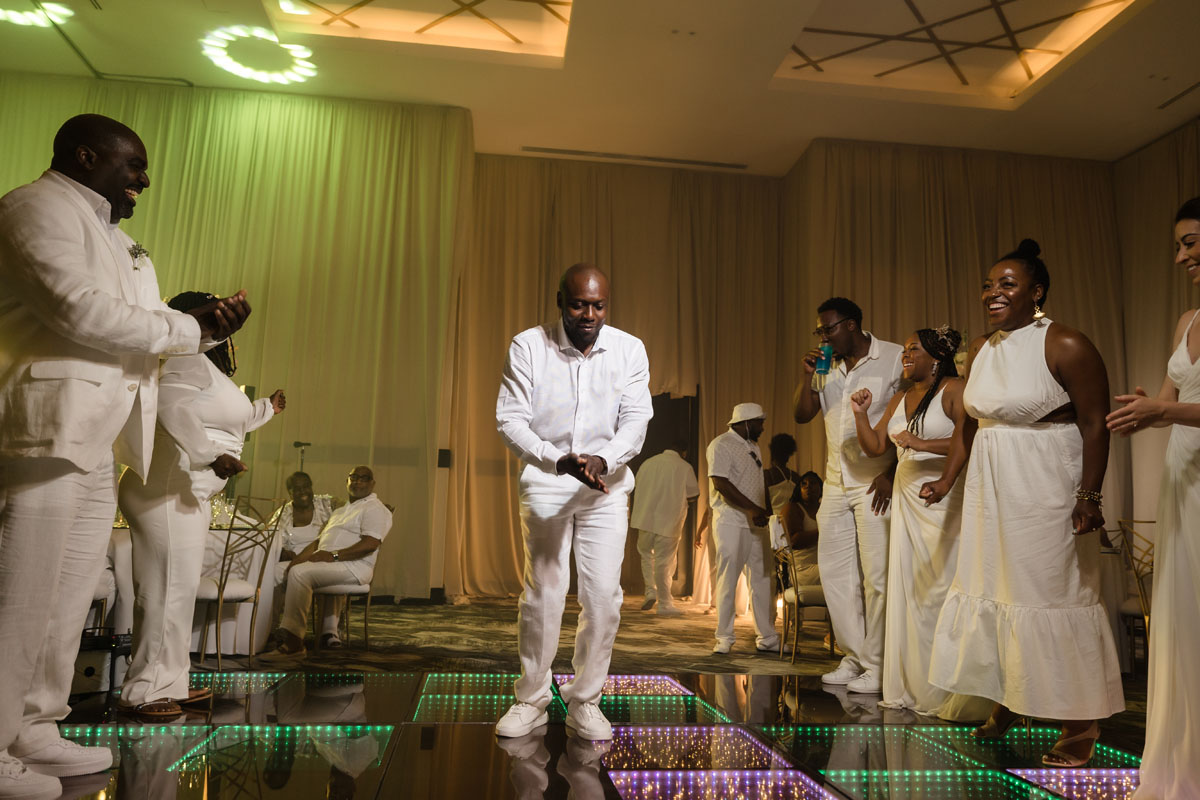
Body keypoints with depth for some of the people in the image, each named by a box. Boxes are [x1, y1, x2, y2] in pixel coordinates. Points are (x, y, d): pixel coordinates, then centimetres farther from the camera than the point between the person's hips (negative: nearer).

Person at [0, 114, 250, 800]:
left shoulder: (108, 234, 25)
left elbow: (134, 326, 23)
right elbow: (78, 310, -19)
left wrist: (204, 325, 4)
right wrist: (193, 329, -9)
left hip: (90, 444, 10)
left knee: (69, 597, 12)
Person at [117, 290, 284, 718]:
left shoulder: (207, 367, 24)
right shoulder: (189, 361, -10)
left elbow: (229, 422, 37)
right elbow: (173, 409, -28)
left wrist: (266, 408, 49)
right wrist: (212, 455, -32)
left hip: (187, 496, 11)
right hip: (166, 493, -11)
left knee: (179, 589, 13)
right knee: (168, 589, -10)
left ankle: (170, 683, 21)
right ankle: (143, 690, -4)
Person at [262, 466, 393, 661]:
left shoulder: (375, 509, -1)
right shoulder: (339, 511, 30)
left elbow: (370, 544, -16)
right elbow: (319, 541, 27)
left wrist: (334, 555, -21)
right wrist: (299, 558, 7)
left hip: (353, 567, -10)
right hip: (328, 565, 10)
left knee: (299, 573, -26)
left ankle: (293, 644, -28)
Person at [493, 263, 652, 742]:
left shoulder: (629, 350, -1)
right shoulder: (528, 346, -5)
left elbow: (636, 420, -4)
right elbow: (509, 419, -8)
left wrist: (603, 461, -24)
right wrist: (559, 461, -23)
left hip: (607, 486, 2)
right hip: (545, 482, -1)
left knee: (603, 595, -2)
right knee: (543, 592, -3)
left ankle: (585, 702, 14)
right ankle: (531, 700, 15)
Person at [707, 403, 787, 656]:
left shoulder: (753, 447, 18)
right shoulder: (721, 445, -9)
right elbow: (720, 483, -20)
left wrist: (766, 509, 8)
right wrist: (752, 509, -23)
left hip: (756, 523, 8)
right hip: (730, 523, -8)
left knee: (763, 580, 9)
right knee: (728, 581, -2)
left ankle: (767, 638, 17)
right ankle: (724, 639, 8)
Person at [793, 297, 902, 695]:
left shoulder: (895, 359, -5)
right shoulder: (829, 368, 13)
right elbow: (802, 414, 11)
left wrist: (893, 472, -13)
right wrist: (808, 374, -3)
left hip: (876, 483, -6)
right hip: (836, 484, 7)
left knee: (877, 576, -3)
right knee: (835, 572, 8)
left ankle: (877, 665, 8)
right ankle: (855, 657, 19)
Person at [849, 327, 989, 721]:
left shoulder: (954, 389, -6)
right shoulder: (899, 400, 16)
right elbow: (875, 446, 16)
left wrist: (921, 443, -22)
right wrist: (861, 415, 3)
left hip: (945, 499, -7)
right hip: (906, 499, 7)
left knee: (943, 589, -6)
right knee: (908, 591, 7)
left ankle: (955, 694, 5)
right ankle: (914, 688, 17)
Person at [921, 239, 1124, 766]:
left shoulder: (1065, 346, -12)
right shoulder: (980, 349, 8)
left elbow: (1095, 425, -14)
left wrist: (1089, 498, -19)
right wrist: (947, 481, 9)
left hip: (1047, 491, -7)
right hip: (990, 489, 7)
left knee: (1054, 594, -1)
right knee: (991, 589, 12)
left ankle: (1081, 725, 14)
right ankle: (1006, 702, 28)